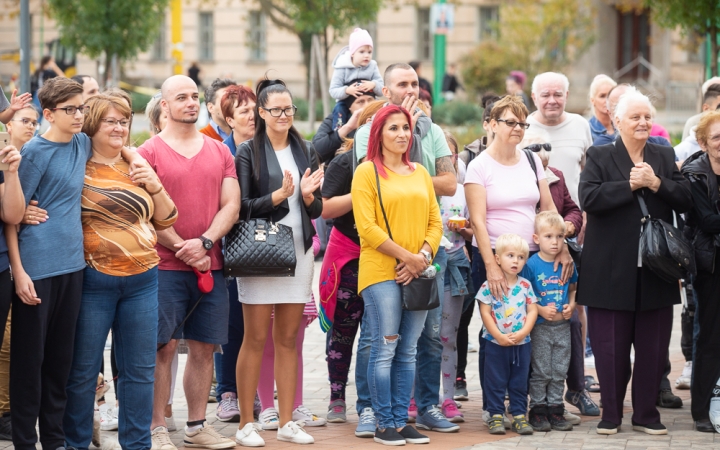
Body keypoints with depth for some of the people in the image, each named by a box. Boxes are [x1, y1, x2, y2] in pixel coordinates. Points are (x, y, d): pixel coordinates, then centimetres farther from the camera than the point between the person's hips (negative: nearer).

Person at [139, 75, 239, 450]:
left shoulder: (219, 152, 12)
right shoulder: (149, 152, -1)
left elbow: (231, 206, 6)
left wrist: (204, 242, -10)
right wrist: (184, 250, -12)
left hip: (210, 266, 4)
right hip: (165, 266, -4)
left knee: (203, 347, 7)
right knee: (163, 347, -4)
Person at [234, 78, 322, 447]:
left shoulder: (306, 151, 11)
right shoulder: (248, 152, -3)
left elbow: (317, 210, 11)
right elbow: (242, 207, -10)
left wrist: (307, 195, -10)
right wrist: (280, 194, -20)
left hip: (298, 250, 4)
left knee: (288, 339, 7)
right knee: (255, 339, -1)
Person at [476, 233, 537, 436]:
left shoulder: (525, 286, 3)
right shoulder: (489, 286, -7)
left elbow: (533, 310, 1)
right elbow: (485, 313, -9)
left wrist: (523, 332, -13)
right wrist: (499, 336, -14)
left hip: (522, 343, 3)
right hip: (496, 343, -3)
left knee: (519, 382, 9)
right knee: (495, 381, 3)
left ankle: (519, 415, 15)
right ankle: (496, 416, 10)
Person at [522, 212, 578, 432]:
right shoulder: (531, 265, -9)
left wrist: (571, 305, -3)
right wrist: (541, 310, -18)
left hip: (563, 326, 4)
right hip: (540, 326, -4)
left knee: (559, 372, 9)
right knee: (541, 371, 2)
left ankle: (555, 409, 17)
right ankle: (538, 410, 11)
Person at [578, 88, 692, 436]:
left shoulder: (665, 157, 11)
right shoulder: (599, 157, 1)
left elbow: (686, 199, 1)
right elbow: (589, 199, -13)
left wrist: (656, 183, -13)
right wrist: (631, 184, -15)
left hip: (655, 270, 3)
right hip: (612, 270, -3)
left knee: (653, 347, 6)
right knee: (610, 346, 3)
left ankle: (646, 414, 16)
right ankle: (611, 414, 15)